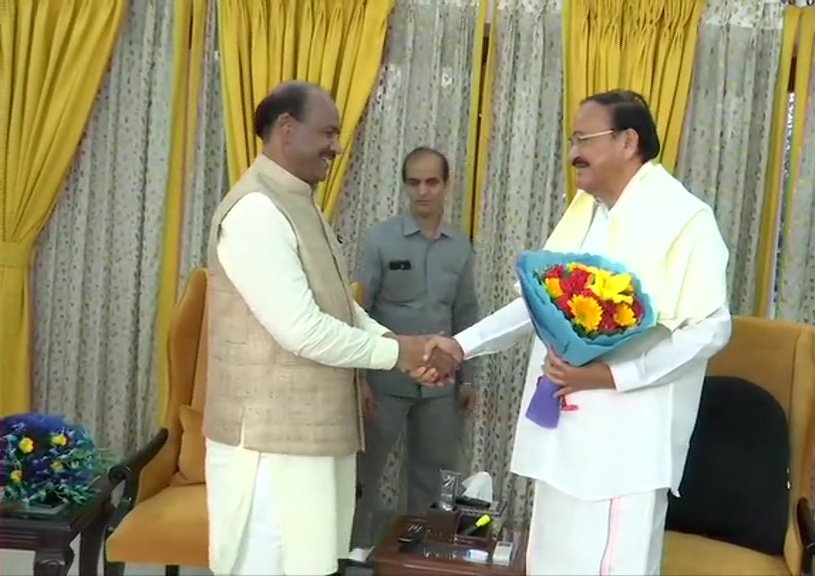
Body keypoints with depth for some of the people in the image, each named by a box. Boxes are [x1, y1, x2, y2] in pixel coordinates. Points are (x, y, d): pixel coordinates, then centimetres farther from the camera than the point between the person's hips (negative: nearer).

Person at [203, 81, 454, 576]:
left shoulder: (301, 206, 15)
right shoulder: (256, 211, -19)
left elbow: (341, 306, 16)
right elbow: (301, 330, -24)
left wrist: (400, 343, -1)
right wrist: (394, 353, -13)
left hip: (312, 430, 10)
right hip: (271, 437, -10)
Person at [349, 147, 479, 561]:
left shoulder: (461, 247, 4)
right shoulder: (381, 238, -8)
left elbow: (465, 315, 11)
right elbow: (358, 310, -7)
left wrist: (467, 377, 11)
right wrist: (358, 376, -11)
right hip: (386, 378, -3)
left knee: (435, 469, 13)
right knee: (366, 466, 7)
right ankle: (359, 542, 25)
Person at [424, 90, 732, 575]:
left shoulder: (684, 217, -11)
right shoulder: (584, 209, 15)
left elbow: (711, 329, -16)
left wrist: (609, 374, -23)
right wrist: (462, 345, 9)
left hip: (625, 439, -8)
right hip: (566, 429, 8)